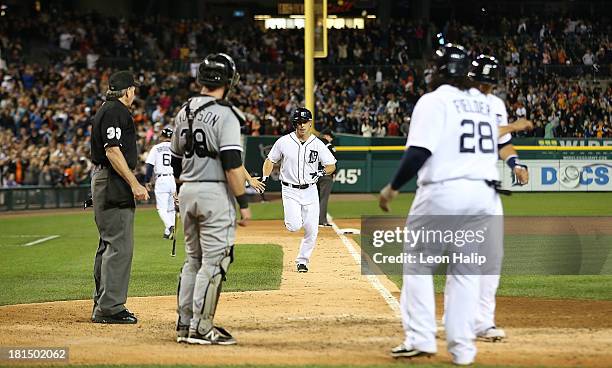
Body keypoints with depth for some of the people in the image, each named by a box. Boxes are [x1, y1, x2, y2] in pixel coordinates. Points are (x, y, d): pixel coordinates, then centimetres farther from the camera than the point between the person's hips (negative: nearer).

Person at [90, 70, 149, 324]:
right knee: (120, 245, -11)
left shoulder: (106, 110, 20)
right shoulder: (116, 111, -11)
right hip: (114, 183, -11)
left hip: (102, 180, 11)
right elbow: (112, 151, -20)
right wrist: (134, 184, -22)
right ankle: (110, 307, -13)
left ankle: (102, 305, 19)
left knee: (109, 244, 14)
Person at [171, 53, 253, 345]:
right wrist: (244, 203, -14)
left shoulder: (184, 112, 10)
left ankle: (185, 324, 16)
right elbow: (232, 164, -19)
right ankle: (201, 328, -6)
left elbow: (175, 163, 16)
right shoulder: (224, 114, -13)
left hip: (187, 192, 8)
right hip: (216, 193, -8)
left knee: (193, 259, 15)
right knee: (214, 261, -5)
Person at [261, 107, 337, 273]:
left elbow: (331, 165, 2)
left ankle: (302, 261, 18)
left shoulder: (317, 144, -2)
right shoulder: (283, 142, -4)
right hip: (290, 191, -2)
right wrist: (265, 177, -8)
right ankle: (291, 220, 18)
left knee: (312, 230, -1)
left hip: (310, 191, 2)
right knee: (294, 226, -19)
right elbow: (270, 160, 8)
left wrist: (322, 172, -19)